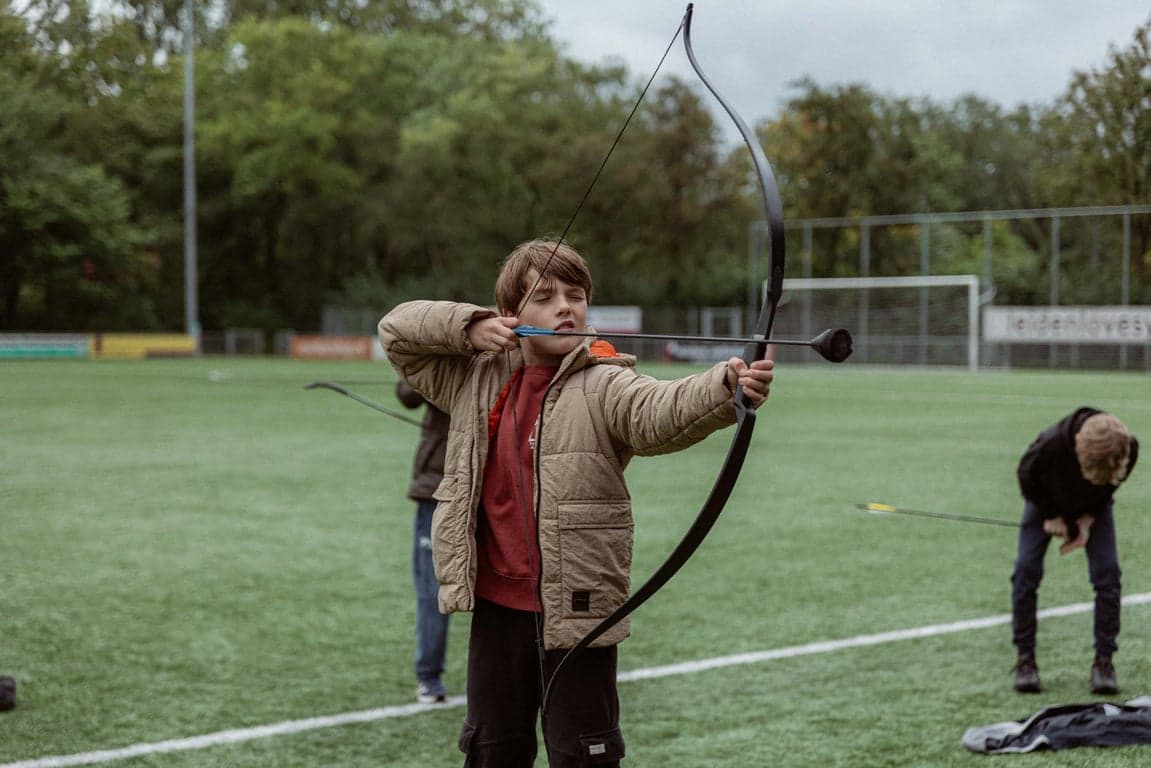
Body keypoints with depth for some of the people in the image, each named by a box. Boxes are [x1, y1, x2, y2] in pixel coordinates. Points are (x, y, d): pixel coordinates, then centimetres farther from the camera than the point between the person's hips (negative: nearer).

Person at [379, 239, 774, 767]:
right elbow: (396, 330, 13)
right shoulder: (476, 381, 6)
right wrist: (469, 327, -4)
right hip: (497, 604, 5)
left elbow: (661, 410, -31)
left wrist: (725, 388, -52)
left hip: (576, 608, -5)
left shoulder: (603, 387, -11)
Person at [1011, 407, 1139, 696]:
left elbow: (1110, 485, -10)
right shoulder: (1050, 445, -43)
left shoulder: (1129, 449, -35)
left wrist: (1089, 519, -19)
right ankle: (1025, 658, -2)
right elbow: (1027, 477, -18)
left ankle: (1104, 660, -4)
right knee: (1027, 569, -12)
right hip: (1047, 501, -1)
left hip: (1092, 506, 2)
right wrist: (1051, 515, -14)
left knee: (1107, 572, -12)